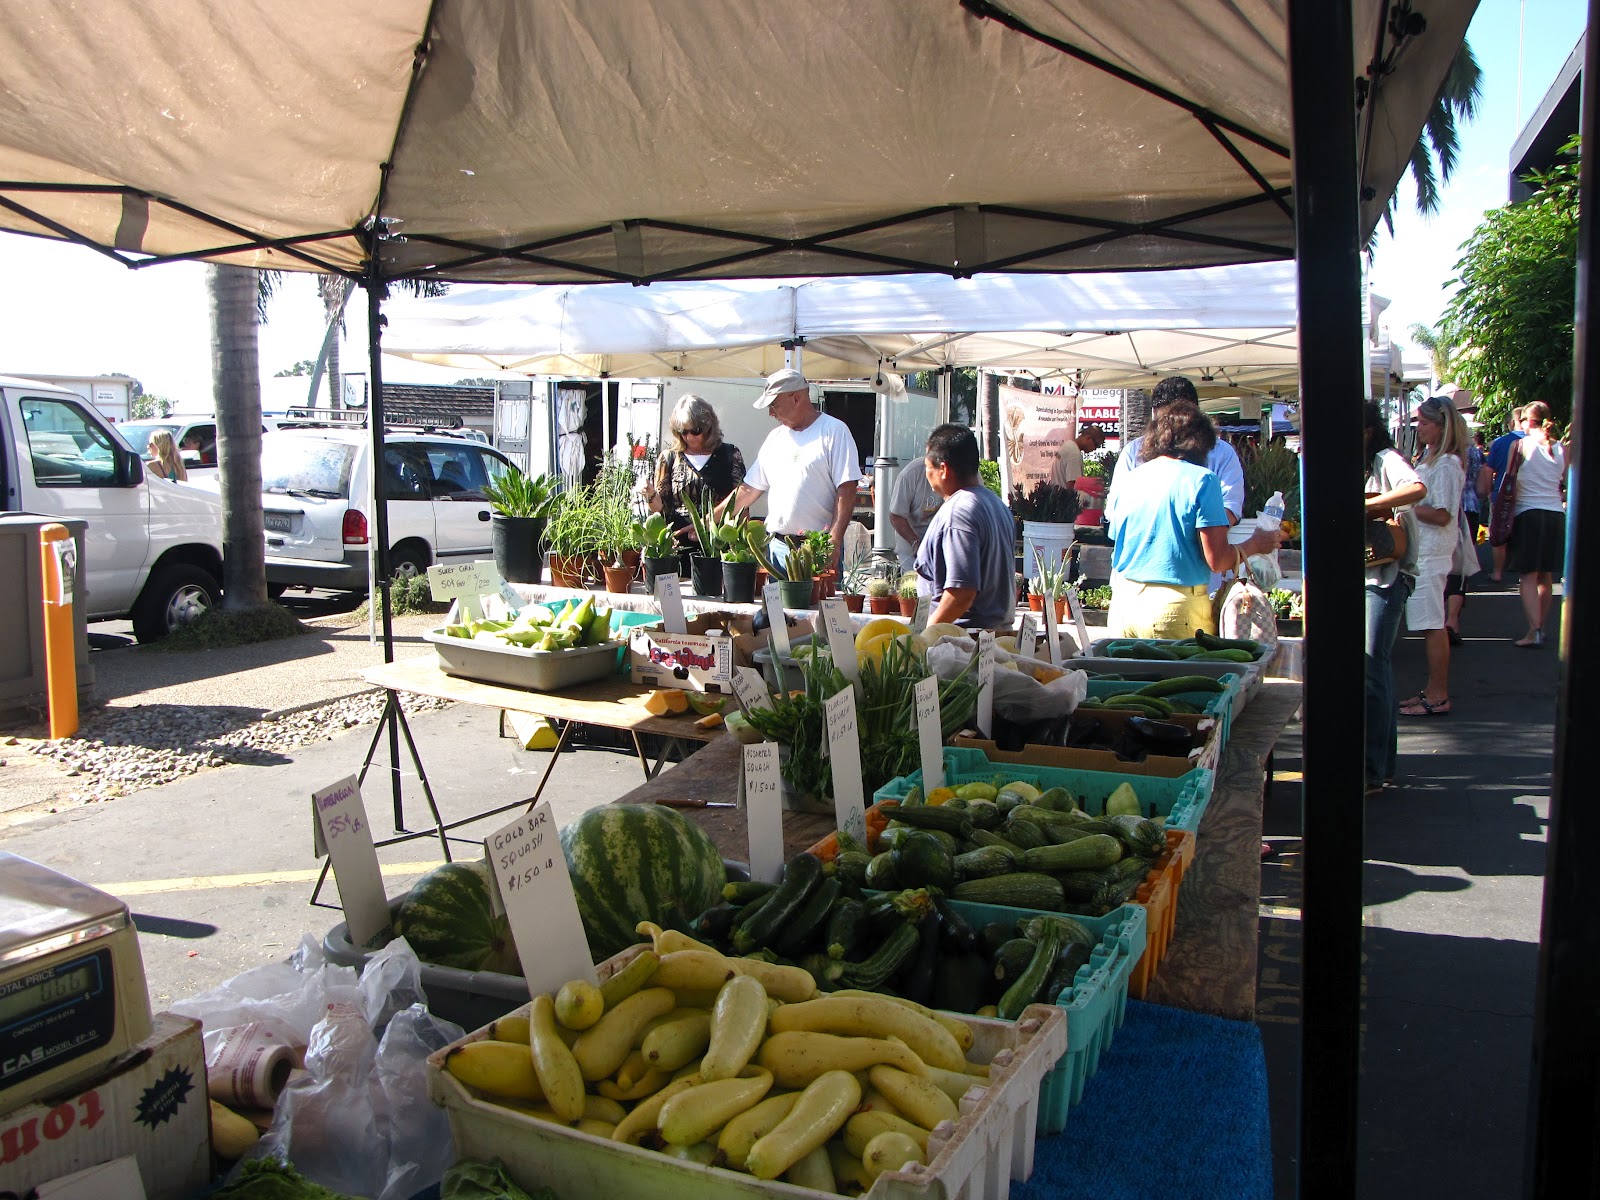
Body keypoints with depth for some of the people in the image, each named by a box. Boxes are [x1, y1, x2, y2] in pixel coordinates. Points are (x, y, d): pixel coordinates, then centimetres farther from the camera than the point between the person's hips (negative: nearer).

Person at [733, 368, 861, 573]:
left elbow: (846, 491, -10)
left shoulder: (834, 431, -4)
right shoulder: (775, 437, 16)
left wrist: (834, 542, -18)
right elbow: (750, 489, 19)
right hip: (777, 547, 6)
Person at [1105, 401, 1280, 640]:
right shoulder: (1201, 479, -6)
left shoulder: (1126, 481, 8)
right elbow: (1217, 560, -10)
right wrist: (1255, 544, 8)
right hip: (1177, 609, -5)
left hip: (1123, 603, 5)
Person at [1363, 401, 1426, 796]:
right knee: (1379, 668, 14)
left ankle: (1372, 772, -4)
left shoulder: (1386, 460, -10)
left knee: (1372, 671, -9)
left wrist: (1365, 505, -30)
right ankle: (1383, 762, 24)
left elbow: (1418, 488, -31)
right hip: (1363, 576, 9)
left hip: (1386, 577, -9)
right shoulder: (1360, 467, 17)